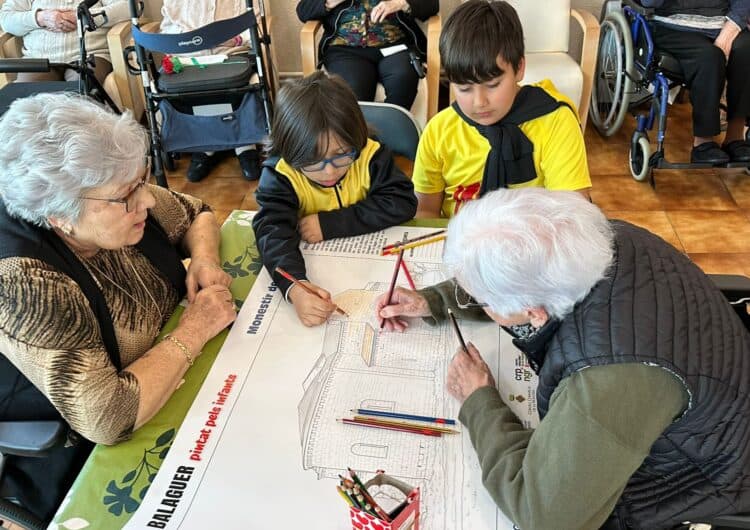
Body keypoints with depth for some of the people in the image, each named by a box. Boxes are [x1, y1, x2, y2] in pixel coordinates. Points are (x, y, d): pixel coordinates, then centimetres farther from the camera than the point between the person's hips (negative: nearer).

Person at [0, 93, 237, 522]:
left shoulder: (120, 201, -14)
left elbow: (197, 214, 6)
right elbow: (109, 419, -37)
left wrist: (205, 260, -14)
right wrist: (194, 331, -27)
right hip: (91, 460, -6)